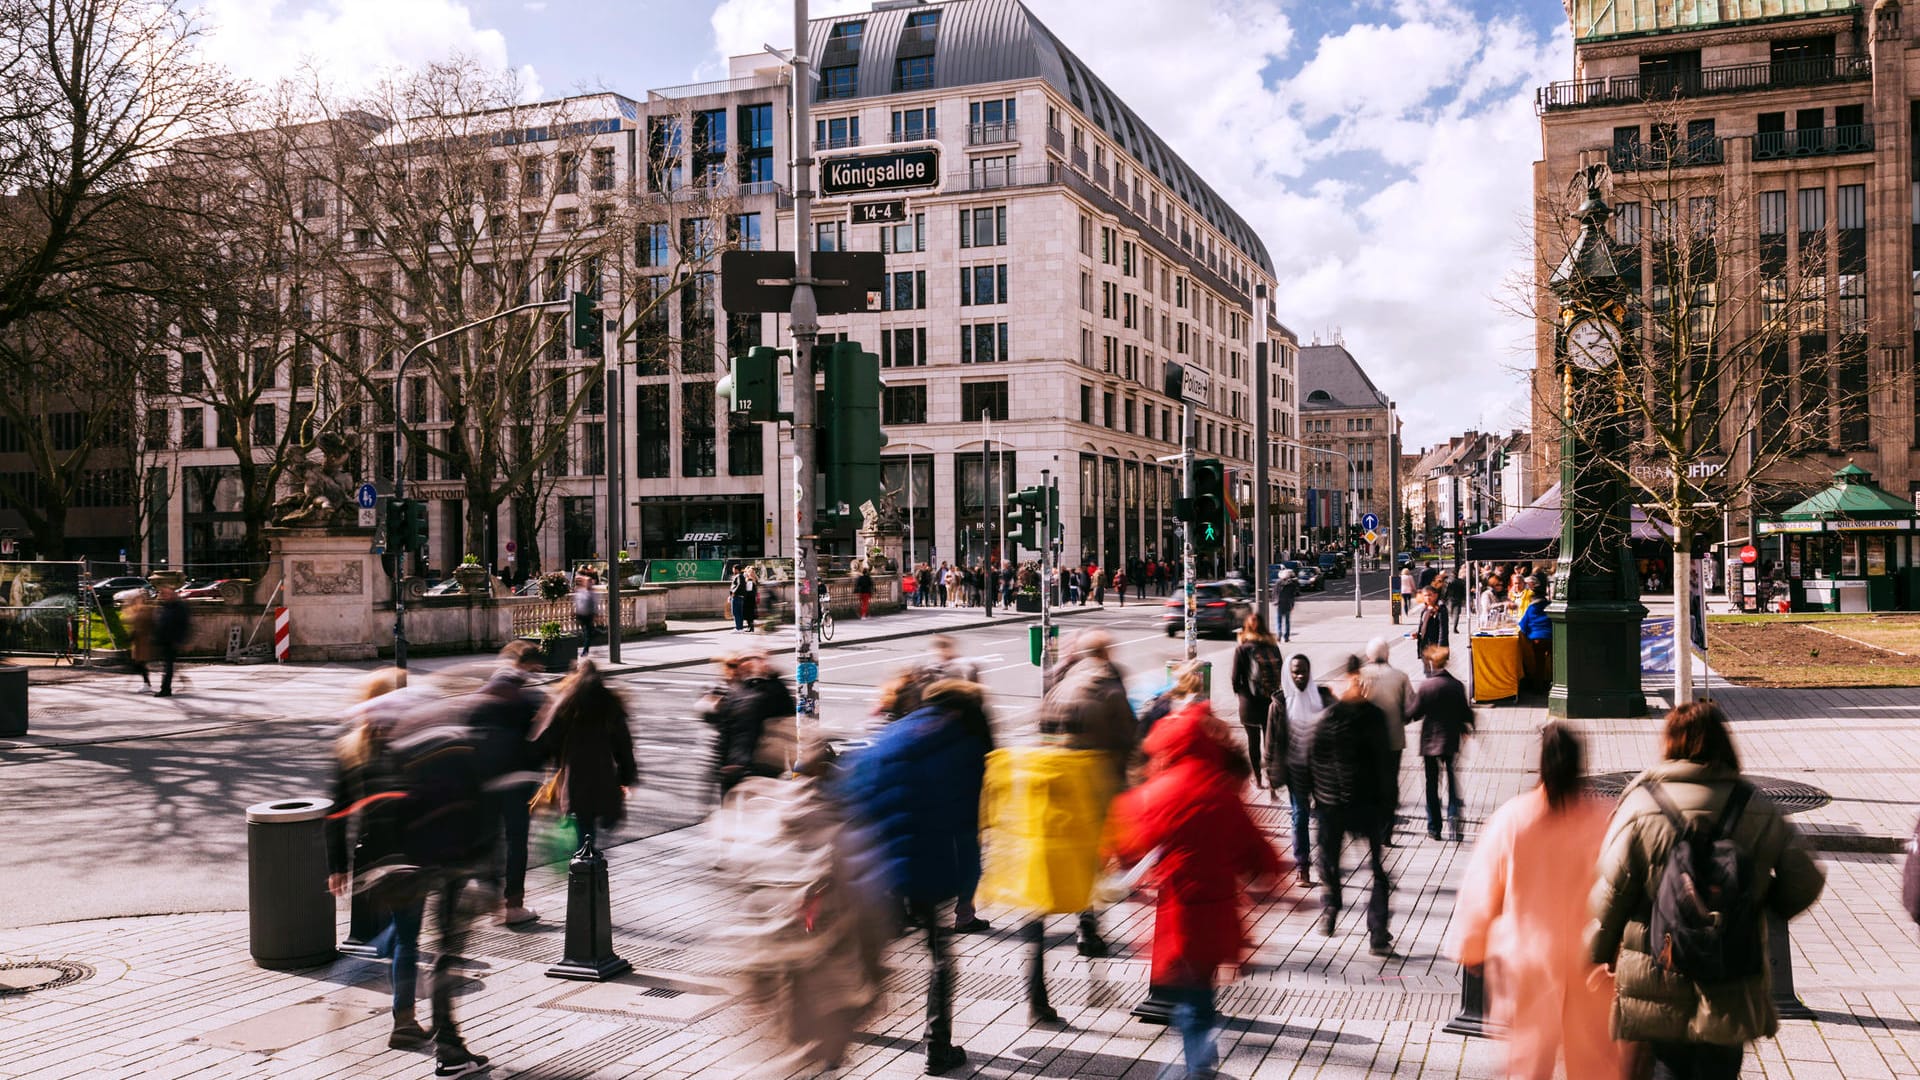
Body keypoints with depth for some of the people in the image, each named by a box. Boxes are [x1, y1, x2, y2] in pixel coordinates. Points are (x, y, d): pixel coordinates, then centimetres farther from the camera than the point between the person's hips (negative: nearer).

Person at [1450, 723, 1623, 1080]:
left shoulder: (1510, 818, -12)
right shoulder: (1605, 819, -13)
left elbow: (1481, 890, -4)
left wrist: (1470, 948, 10)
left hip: (1527, 960, 0)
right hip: (1590, 960, 0)